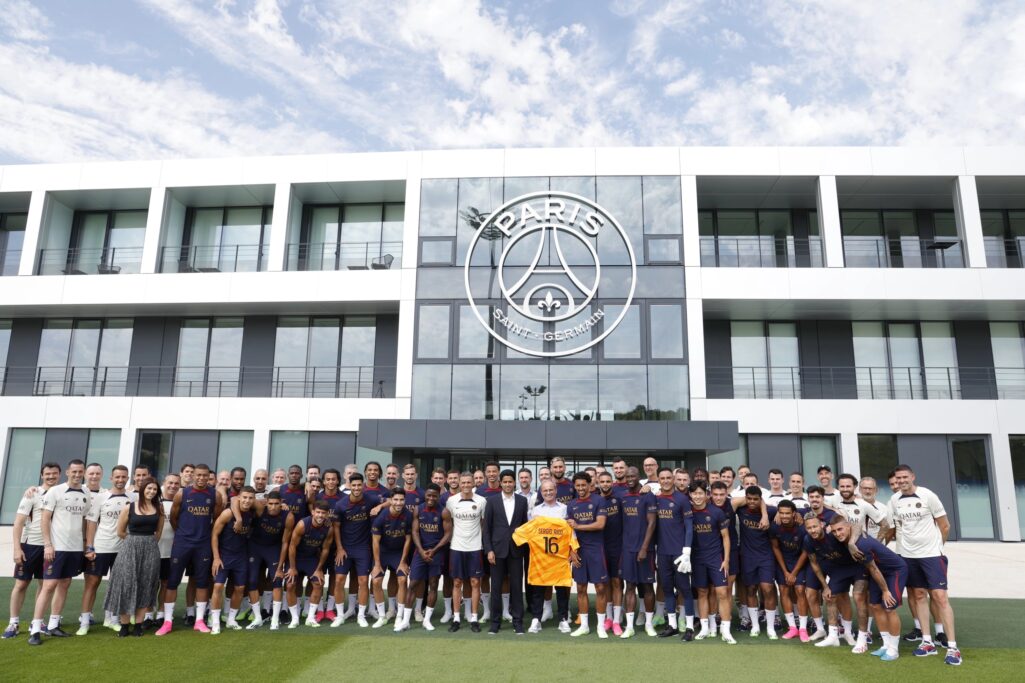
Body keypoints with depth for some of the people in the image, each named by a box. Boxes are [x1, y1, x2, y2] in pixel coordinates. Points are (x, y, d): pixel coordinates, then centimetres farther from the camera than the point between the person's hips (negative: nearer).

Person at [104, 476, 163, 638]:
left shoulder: (159, 508, 4)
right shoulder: (129, 507, -4)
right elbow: (120, 531, 1)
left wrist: (148, 542, 8)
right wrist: (135, 540, 5)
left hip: (151, 550, 2)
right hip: (130, 549, -2)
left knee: (145, 587, 4)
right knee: (126, 585, -1)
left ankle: (138, 625, 13)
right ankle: (124, 625, 11)